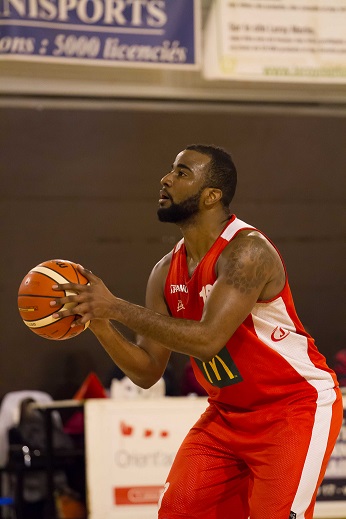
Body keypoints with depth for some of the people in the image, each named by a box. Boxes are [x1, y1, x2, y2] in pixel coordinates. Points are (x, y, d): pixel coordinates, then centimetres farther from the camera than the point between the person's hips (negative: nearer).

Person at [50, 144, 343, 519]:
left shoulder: (247, 250, -23)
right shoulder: (166, 272, 0)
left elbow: (207, 340, -34)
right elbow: (146, 371, 2)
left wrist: (116, 308, -31)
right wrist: (98, 323, -16)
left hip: (297, 406, -7)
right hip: (228, 414, 7)